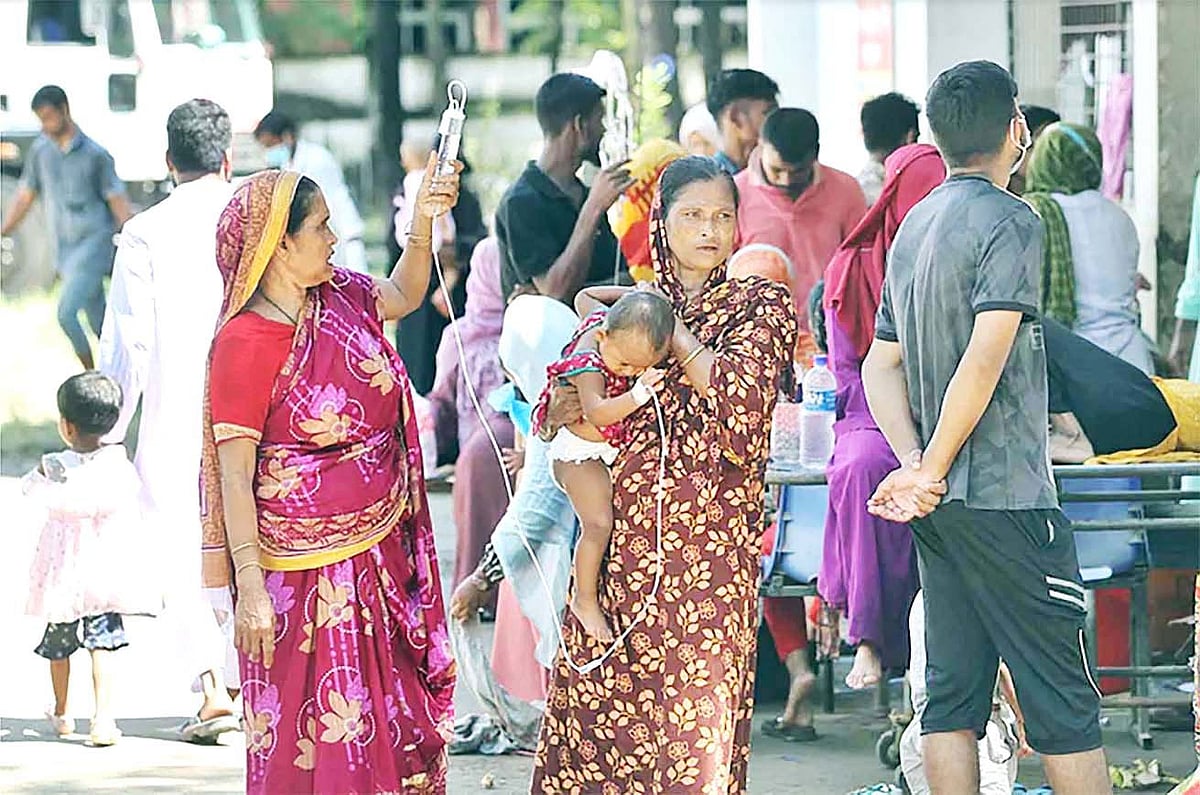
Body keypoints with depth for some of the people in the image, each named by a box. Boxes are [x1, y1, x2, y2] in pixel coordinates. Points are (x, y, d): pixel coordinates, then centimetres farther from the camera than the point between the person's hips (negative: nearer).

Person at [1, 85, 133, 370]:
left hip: (94, 242, -5)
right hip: (66, 247, 5)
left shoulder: (95, 154, -7)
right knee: (99, 322, 12)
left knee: (66, 313, -17)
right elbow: (26, 196, 15)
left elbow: (118, 202, -5)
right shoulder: (40, 151, 6)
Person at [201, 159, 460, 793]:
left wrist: (422, 223, 7)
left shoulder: (340, 299, 3)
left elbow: (402, 295, 26)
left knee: (393, 726, 13)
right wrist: (251, 591, -21)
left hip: (380, 558, 7)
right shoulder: (244, 343, -17)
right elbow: (234, 479, -18)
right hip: (304, 571, -7)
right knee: (318, 743, 0)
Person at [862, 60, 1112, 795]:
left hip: (940, 507, 8)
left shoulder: (914, 226, 13)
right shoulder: (1010, 221, -12)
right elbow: (986, 360, -22)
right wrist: (931, 473, -15)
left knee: (954, 689, 7)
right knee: (1062, 694, -4)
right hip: (1006, 497, -8)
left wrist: (915, 464, 0)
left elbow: (882, 365, 13)